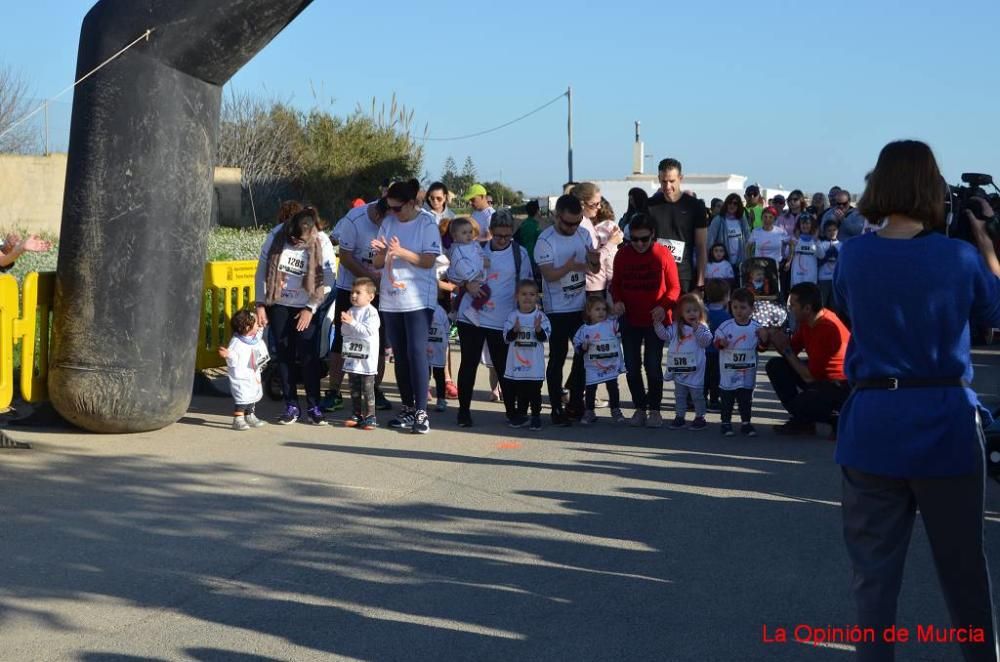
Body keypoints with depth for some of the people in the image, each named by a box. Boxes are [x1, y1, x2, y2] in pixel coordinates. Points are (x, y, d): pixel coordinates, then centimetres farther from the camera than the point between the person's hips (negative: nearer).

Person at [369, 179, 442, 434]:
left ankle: (421, 412, -9)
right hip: (390, 299, 5)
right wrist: (382, 251, -12)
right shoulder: (388, 223, 9)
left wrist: (401, 252, -22)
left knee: (416, 353, -10)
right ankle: (408, 409, 18)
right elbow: (377, 263, 10)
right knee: (400, 355, 9)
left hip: (418, 299, -5)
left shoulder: (427, 223, -5)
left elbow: (429, 261, -11)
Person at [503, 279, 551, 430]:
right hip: (516, 362, 2)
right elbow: (507, 338, -4)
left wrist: (538, 329, -27)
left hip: (535, 364, -2)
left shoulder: (540, 316, -2)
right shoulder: (512, 316, 1)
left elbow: (544, 337, -8)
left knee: (534, 391, 3)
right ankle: (521, 415, 23)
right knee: (519, 391, 11)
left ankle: (536, 416, 13)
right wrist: (515, 330, -23)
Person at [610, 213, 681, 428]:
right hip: (630, 320, 3)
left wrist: (664, 306, -20)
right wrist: (617, 301, -9)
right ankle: (640, 408, 20)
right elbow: (616, 284, 10)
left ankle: (654, 409, 14)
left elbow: (674, 287, -5)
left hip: (655, 320, -3)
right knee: (632, 366, 6)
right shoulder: (622, 255, 0)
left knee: (653, 365, 0)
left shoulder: (663, 254, -8)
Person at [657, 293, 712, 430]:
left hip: (695, 369, -4)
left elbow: (706, 341, -18)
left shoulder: (702, 327, -5)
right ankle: (679, 417, 21)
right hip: (679, 369, 4)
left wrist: (697, 329, -26)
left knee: (697, 394, 5)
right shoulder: (676, 327, 4)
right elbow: (665, 335, -4)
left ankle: (700, 417, 16)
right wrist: (658, 323, -15)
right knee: (679, 394, 12)